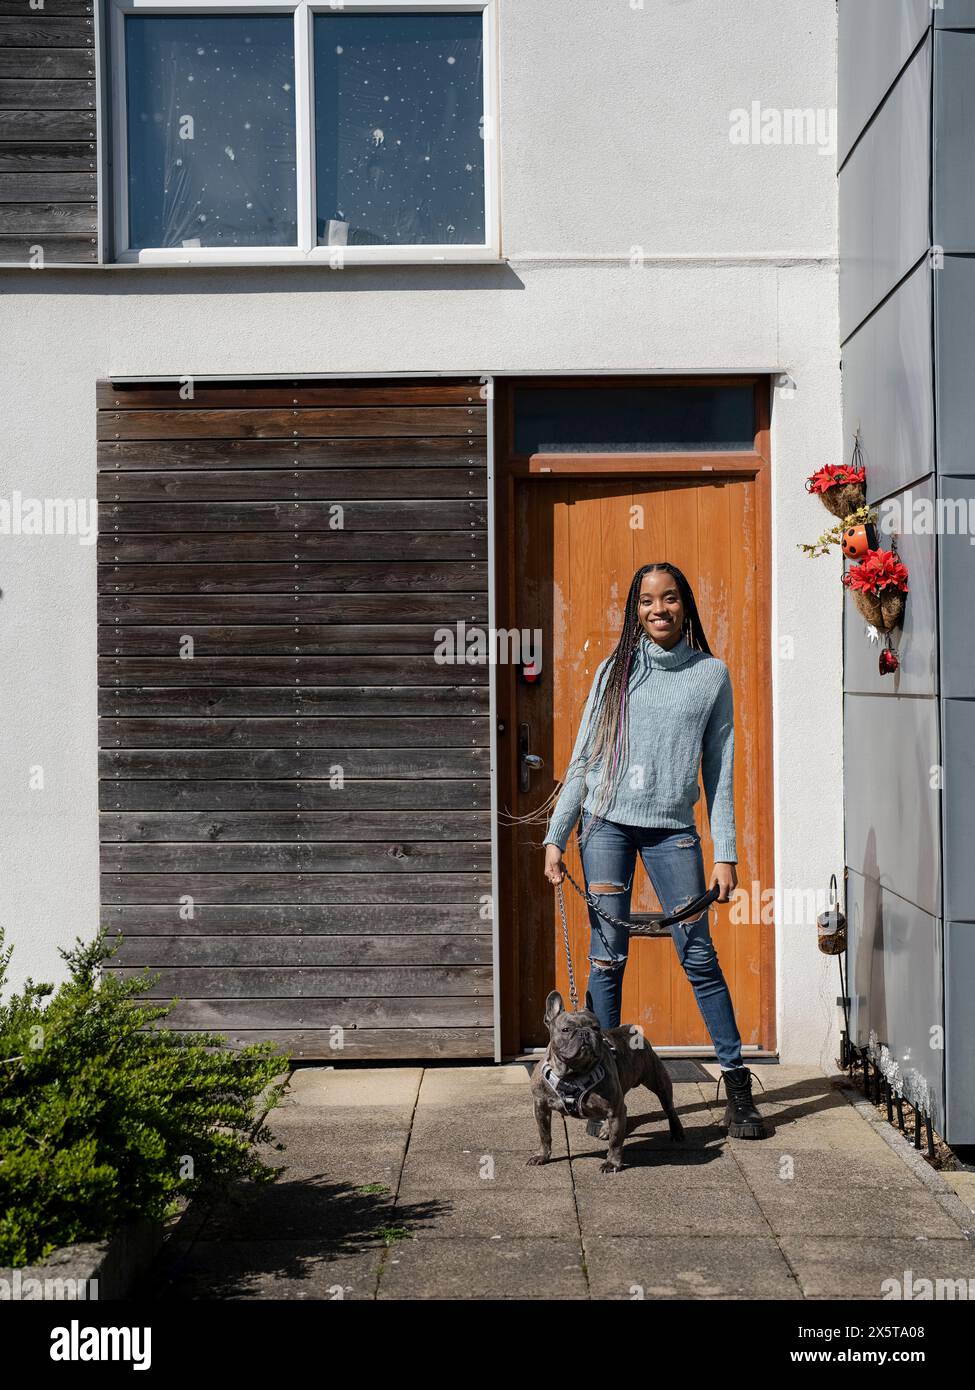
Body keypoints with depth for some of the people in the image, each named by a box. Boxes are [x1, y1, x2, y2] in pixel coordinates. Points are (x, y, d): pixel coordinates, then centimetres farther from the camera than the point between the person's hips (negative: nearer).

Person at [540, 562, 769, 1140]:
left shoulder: (712, 674, 7)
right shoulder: (615, 671, 8)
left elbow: (720, 768, 7)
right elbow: (583, 760, 9)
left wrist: (727, 853, 1)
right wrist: (555, 837, 2)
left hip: (673, 828, 0)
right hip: (607, 821, 1)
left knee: (699, 955, -4)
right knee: (608, 956, 0)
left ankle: (737, 1081, 7)